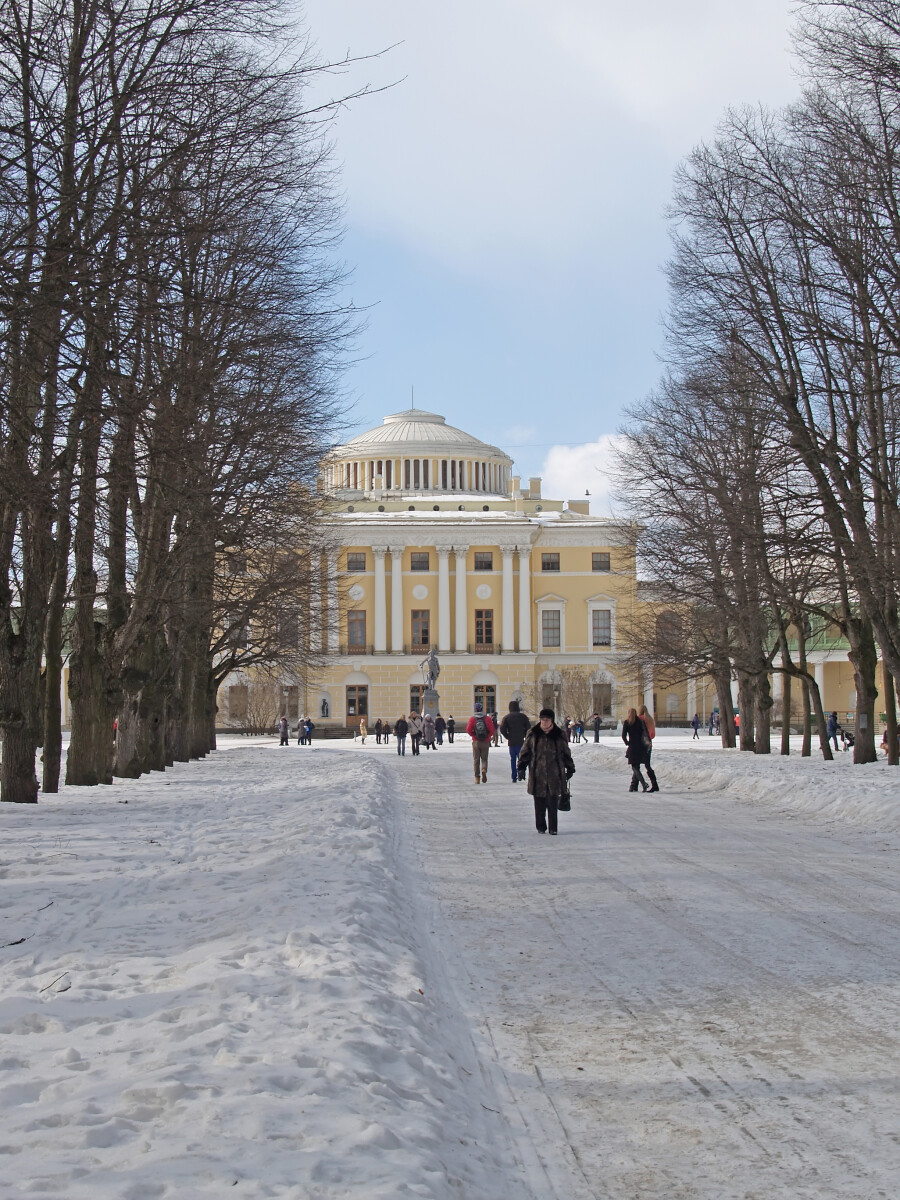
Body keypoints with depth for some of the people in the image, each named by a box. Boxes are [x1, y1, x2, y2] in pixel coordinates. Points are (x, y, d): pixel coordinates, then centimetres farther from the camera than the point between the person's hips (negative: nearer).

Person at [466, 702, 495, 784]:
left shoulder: (472, 719, -3)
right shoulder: (487, 718, -3)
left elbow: (468, 730, -11)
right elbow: (492, 730, -9)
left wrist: (473, 736, 7)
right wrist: (488, 737, 7)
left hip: (476, 742, 0)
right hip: (485, 742, 0)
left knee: (476, 760, 8)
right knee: (484, 759, 11)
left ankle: (477, 778, 7)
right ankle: (484, 770, -19)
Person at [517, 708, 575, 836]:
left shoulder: (559, 735, 4)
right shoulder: (533, 734, 3)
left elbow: (566, 753, 15)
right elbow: (525, 752, 8)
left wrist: (570, 768, 18)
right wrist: (521, 767, 2)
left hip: (555, 774, 0)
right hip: (537, 774, 0)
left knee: (553, 802, -3)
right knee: (539, 803, 3)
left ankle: (553, 828, 6)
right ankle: (541, 826, 16)